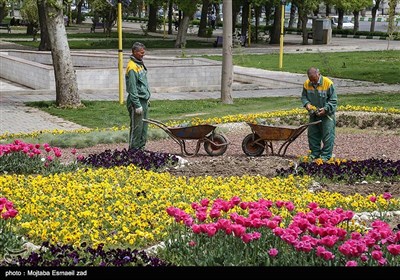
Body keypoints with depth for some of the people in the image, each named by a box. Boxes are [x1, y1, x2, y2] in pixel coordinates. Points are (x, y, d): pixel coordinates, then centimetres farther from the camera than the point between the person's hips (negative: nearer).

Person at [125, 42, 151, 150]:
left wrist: (147, 97, 20)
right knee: (136, 127, -5)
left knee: (144, 126, 13)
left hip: (144, 100, 9)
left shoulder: (140, 64, 14)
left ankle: (142, 147, 21)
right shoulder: (132, 67, -17)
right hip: (137, 100, -9)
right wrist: (137, 105, -21)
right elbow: (132, 88, -20)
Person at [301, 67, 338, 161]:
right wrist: (307, 104, -13)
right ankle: (315, 153, 23)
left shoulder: (328, 83, -17)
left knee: (327, 135, -4)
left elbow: (333, 100, -12)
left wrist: (325, 109, -22)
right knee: (312, 134, 10)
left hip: (327, 114, -5)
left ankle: (326, 155, 4)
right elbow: (303, 97, 9)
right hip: (313, 114, 5)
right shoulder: (306, 84, -4)